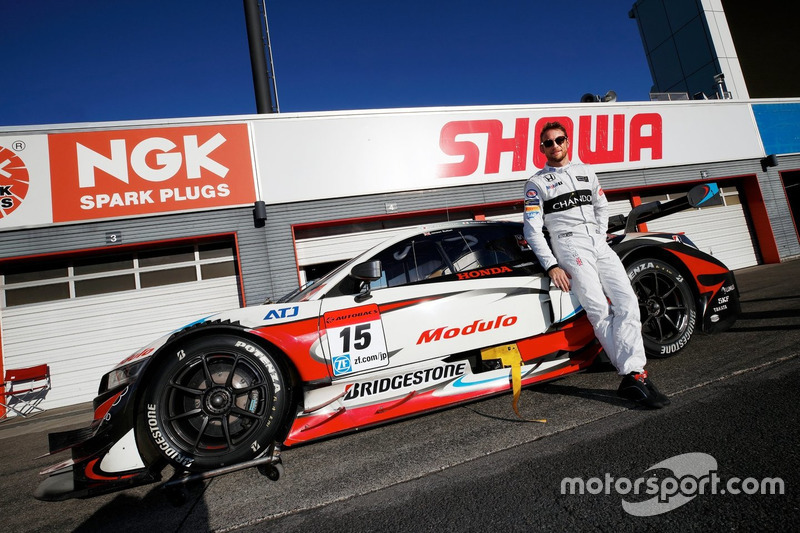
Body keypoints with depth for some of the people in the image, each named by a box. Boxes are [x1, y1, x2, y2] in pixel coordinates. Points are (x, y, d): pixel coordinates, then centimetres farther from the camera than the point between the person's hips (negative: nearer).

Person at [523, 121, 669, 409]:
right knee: (600, 310, -17)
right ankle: (635, 375, -16)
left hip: (599, 243, 5)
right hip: (569, 245, -5)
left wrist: (600, 234, 13)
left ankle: (633, 377, -15)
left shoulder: (585, 172, 22)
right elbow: (532, 230, -1)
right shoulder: (536, 183, 6)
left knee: (627, 302, -12)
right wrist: (551, 266, -9)